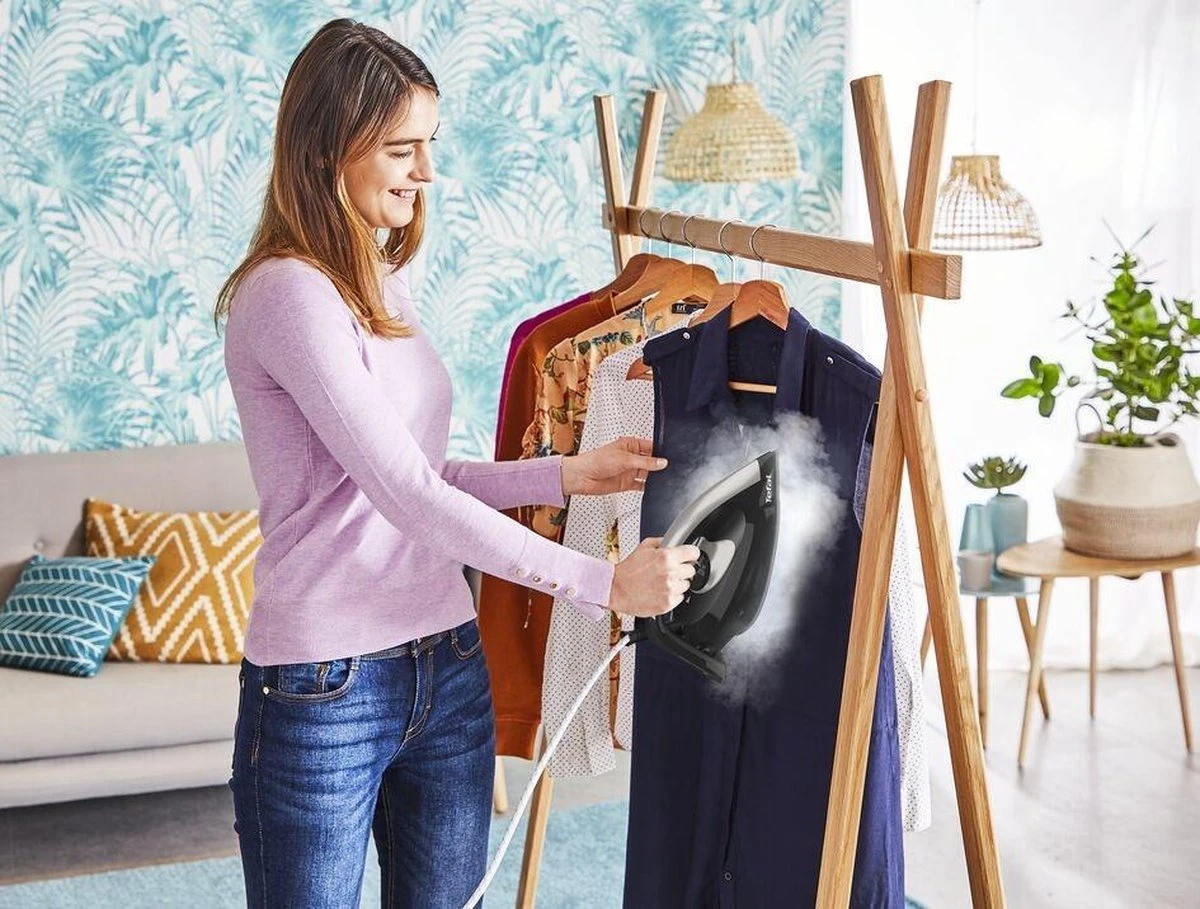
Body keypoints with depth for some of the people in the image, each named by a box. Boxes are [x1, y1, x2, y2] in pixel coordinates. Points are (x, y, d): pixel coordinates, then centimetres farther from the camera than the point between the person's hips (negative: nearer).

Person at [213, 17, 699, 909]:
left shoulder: (383, 282, 10)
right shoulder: (287, 293, -16)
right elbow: (406, 494, -21)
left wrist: (566, 475, 1)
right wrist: (602, 583, -18)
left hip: (448, 668, 8)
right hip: (325, 690, -8)